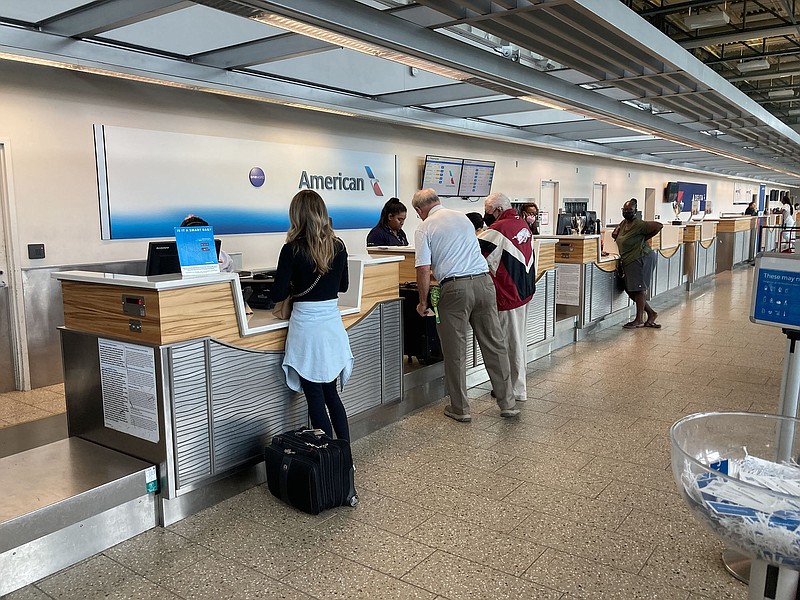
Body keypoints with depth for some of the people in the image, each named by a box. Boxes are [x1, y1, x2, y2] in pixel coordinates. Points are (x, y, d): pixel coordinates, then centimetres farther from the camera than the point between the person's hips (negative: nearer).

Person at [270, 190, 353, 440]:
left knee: (315, 400, 5)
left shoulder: (292, 250, -11)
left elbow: (278, 295, -9)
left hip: (306, 324, -5)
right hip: (332, 324, 5)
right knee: (332, 394, 18)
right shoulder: (338, 246, 2)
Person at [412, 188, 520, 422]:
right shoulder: (462, 217, 17)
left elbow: (424, 269, -8)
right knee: (494, 345, 10)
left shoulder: (424, 229, 0)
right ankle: (507, 403, 17)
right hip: (483, 281, 5)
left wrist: (423, 302, 4)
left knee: (455, 351, 7)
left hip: (455, 288, -5)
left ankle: (460, 408, 16)